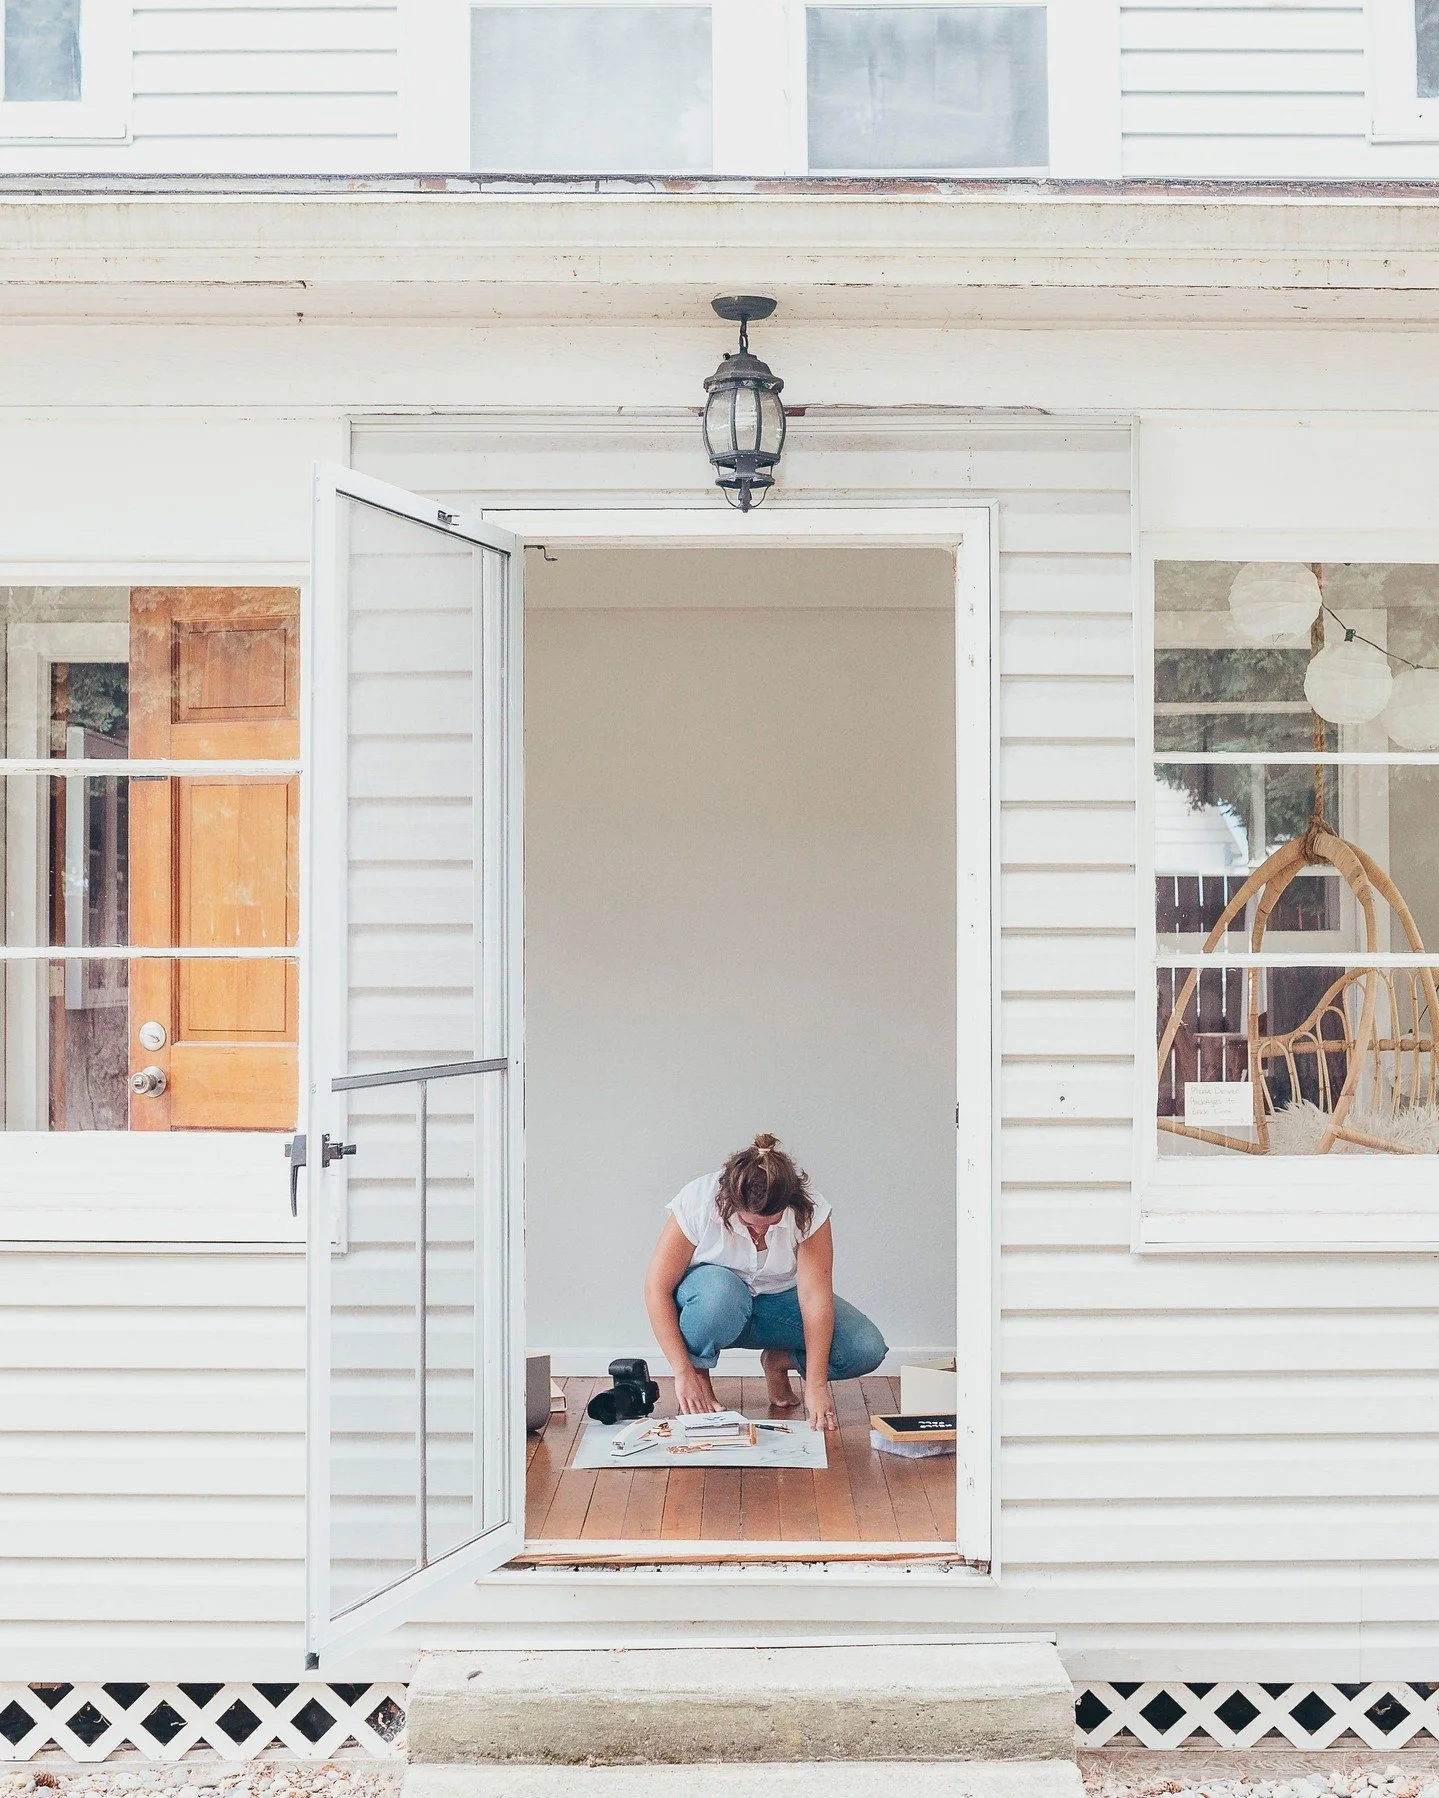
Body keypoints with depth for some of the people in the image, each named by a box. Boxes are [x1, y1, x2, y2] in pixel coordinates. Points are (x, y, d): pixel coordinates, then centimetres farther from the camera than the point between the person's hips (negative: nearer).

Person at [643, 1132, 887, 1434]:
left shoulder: (809, 1212, -24)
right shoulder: (698, 1204, -28)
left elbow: (815, 1296, -27)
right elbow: (657, 1288, -24)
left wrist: (816, 1386, -32)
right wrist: (684, 1373, -28)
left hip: (778, 1297, 2)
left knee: (867, 1350, -21)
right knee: (722, 1291, -41)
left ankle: (779, 1361, 7)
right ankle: (699, 1373, -11)